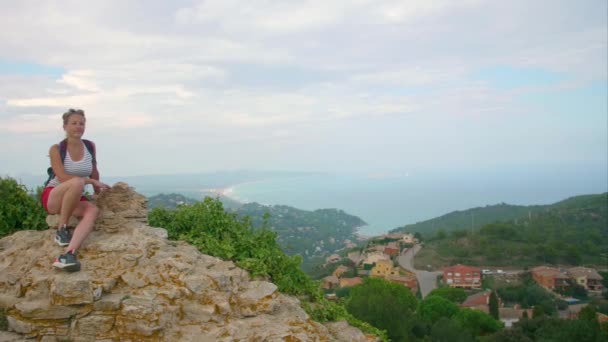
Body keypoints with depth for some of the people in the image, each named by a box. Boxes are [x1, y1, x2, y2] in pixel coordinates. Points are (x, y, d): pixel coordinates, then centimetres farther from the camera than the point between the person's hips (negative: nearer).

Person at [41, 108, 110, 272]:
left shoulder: (90, 146, 4)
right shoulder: (56, 149, -10)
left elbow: (94, 172, 15)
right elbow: (63, 178, -19)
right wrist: (92, 181, -22)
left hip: (75, 199, 4)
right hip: (53, 196, -4)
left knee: (93, 210, -33)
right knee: (77, 182, -38)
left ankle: (68, 254, -51)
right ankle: (61, 230, -22)